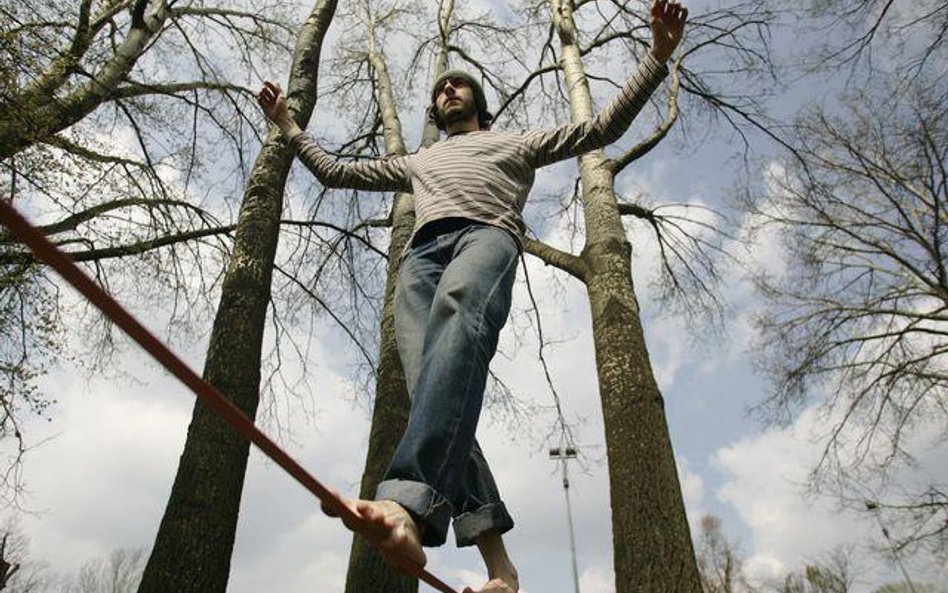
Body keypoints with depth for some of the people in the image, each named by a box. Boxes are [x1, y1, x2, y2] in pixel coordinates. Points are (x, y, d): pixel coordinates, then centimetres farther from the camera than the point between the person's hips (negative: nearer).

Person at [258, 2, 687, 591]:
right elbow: (336, 172, 47)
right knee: (430, 385, -26)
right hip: (422, 252, 4)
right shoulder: (419, 162, 45)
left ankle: (411, 501, -62)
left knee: (457, 319, -41)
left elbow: (602, 128, 29)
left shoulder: (516, 143, 36)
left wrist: (657, 57, 22)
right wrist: (288, 124, 49)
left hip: (487, 234, -3)